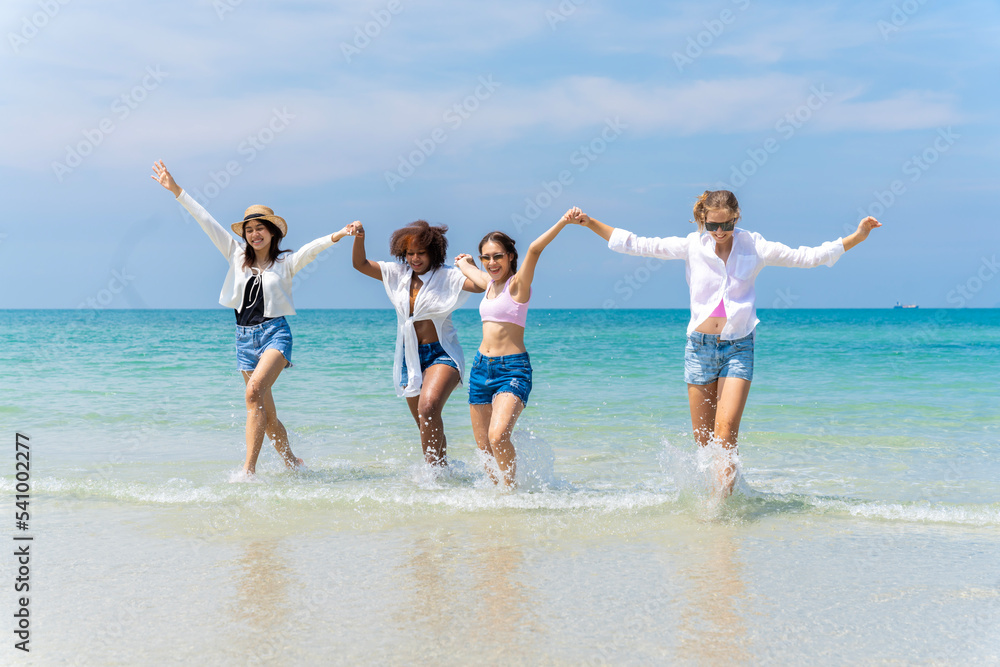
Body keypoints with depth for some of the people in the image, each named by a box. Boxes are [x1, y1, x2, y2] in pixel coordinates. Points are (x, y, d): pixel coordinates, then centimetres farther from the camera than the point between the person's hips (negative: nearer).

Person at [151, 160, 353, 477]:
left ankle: (248, 469, -31)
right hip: (245, 337, 5)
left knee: (255, 390, -27)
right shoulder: (237, 256, 11)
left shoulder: (286, 262, 2)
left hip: (275, 332, -5)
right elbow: (206, 220, 9)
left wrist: (336, 236, -37)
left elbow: (311, 248, -17)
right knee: (266, 414, 8)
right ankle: (291, 460, 29)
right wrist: (177, 190, 7)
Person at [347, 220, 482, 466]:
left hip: (441, 353, -5)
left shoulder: (446, 276, -7)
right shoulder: (397, 274, 6)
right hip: (410, 357, 5)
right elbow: (361, 264, 2)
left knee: (428, 407, -30)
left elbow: (480, 284, -22)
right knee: (427, 427, 9)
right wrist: (359, 237, -12)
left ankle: (432, 468, -25)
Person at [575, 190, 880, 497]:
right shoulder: (692, 246, 2)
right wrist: (591, 223, 2)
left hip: (738, 347, -2)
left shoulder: (755, 248, 1)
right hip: (700, 345, 2)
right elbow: (637, 245, 5)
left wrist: (858, 236, 2)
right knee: (703, 438, 4)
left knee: (726, 429, -17)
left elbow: (808, 256, 7)